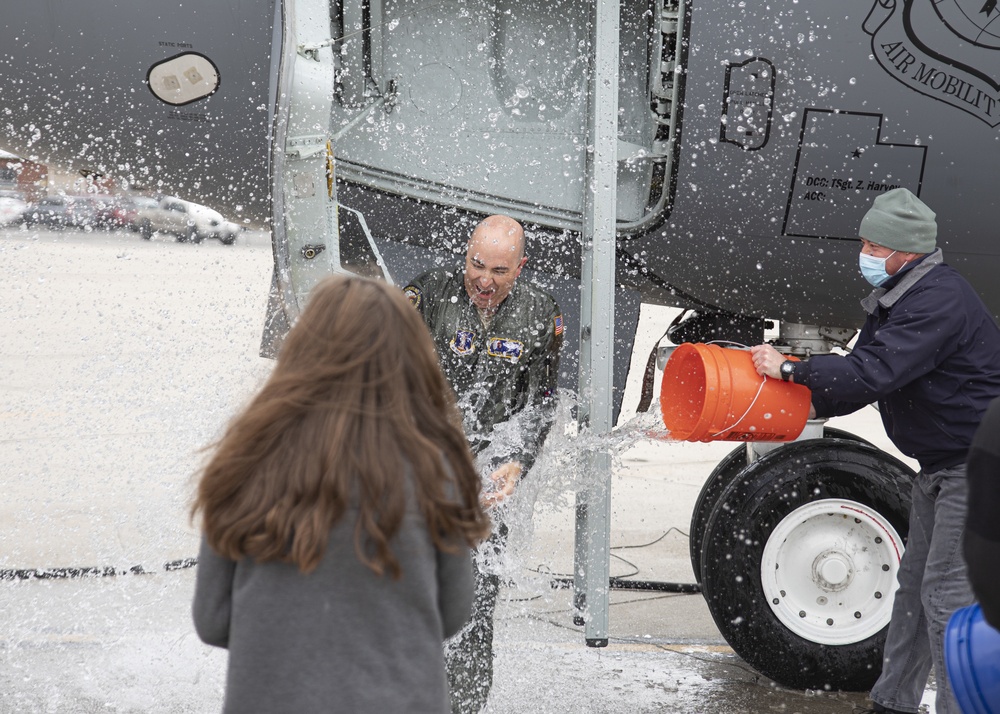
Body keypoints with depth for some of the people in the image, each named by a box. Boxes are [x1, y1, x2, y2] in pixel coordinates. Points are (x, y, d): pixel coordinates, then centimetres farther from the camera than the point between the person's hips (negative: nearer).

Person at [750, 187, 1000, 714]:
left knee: (947, 591, -11)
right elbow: (858, 375, 12)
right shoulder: (894, 299, 10)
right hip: (939, 464, 10)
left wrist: (789, 369, -24)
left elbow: (872, 373, -31)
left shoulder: (938, 301, -23)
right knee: (916, 582, 13)